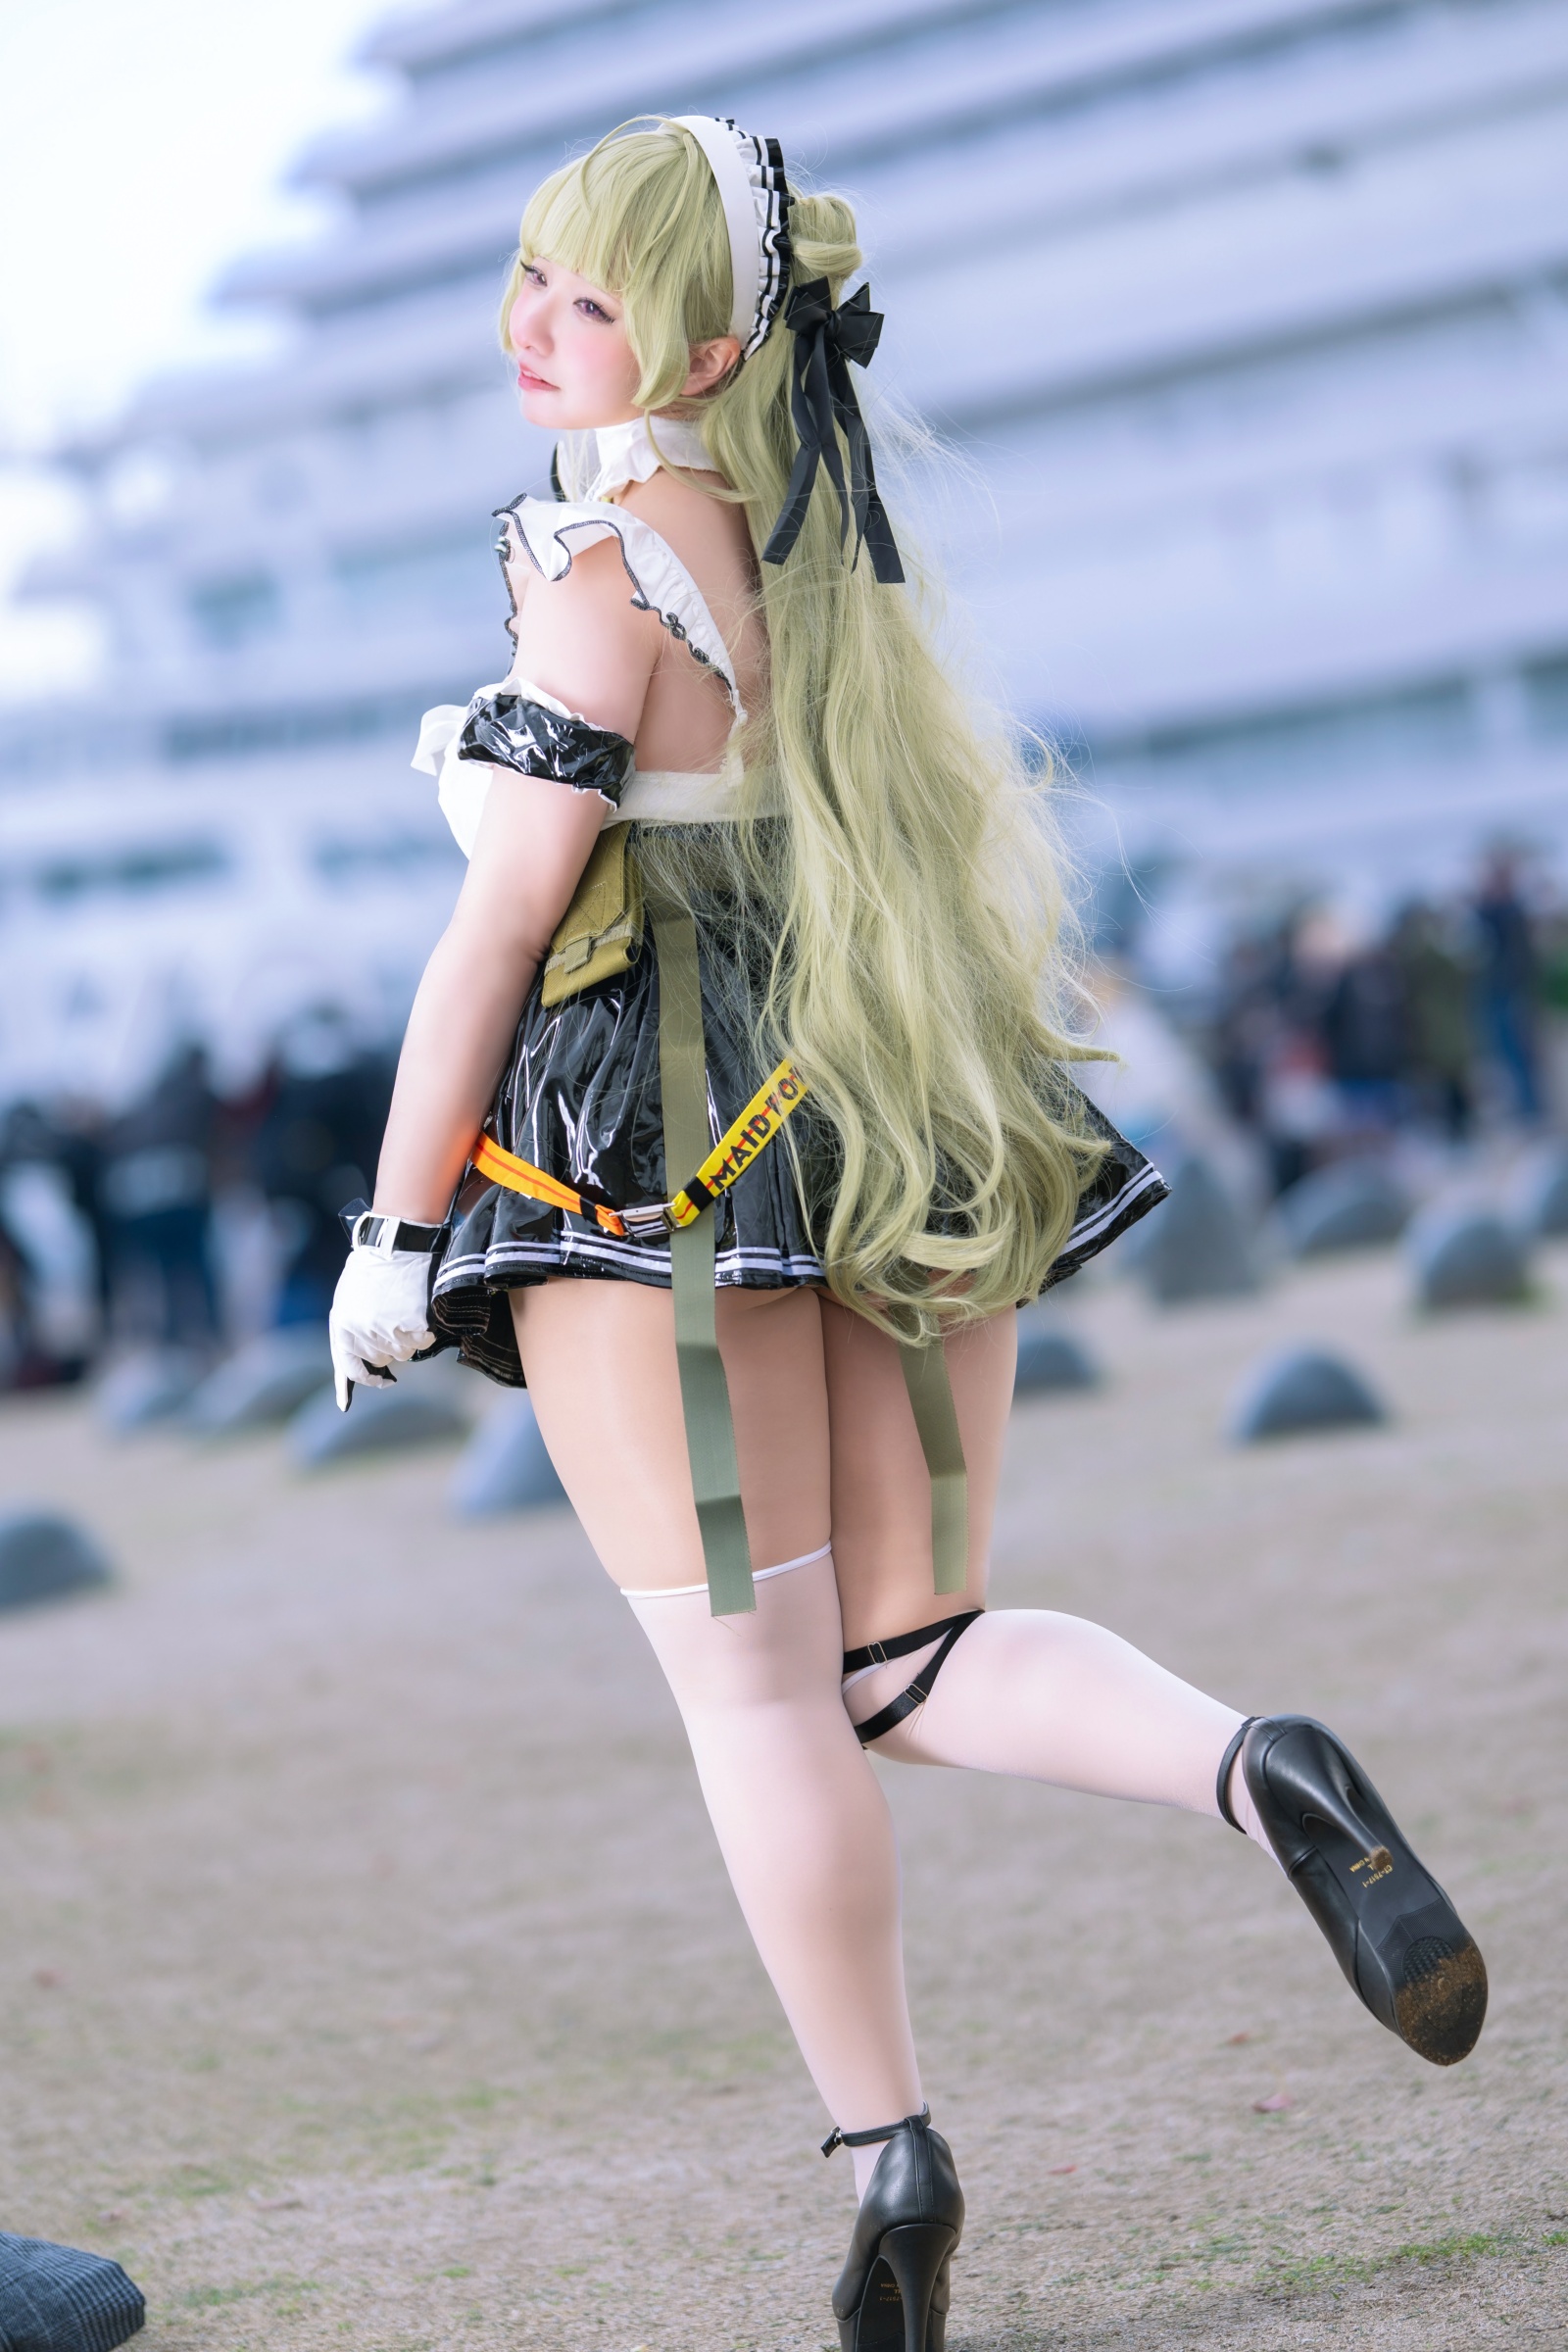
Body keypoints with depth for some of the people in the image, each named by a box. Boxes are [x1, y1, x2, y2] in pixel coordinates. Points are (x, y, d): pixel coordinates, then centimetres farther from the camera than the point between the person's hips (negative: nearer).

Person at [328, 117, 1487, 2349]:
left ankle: (888, 2162, 8)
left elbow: (502, 927, -13)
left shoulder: (609, 566, -11)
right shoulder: (831, 552, 12)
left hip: (661, 1159, -7)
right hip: (898, 1153, 7)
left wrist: (396, 1232, -7)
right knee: (911, 1668, 10)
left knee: (759, 1688, 3)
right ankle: (1260, 1772, -16)